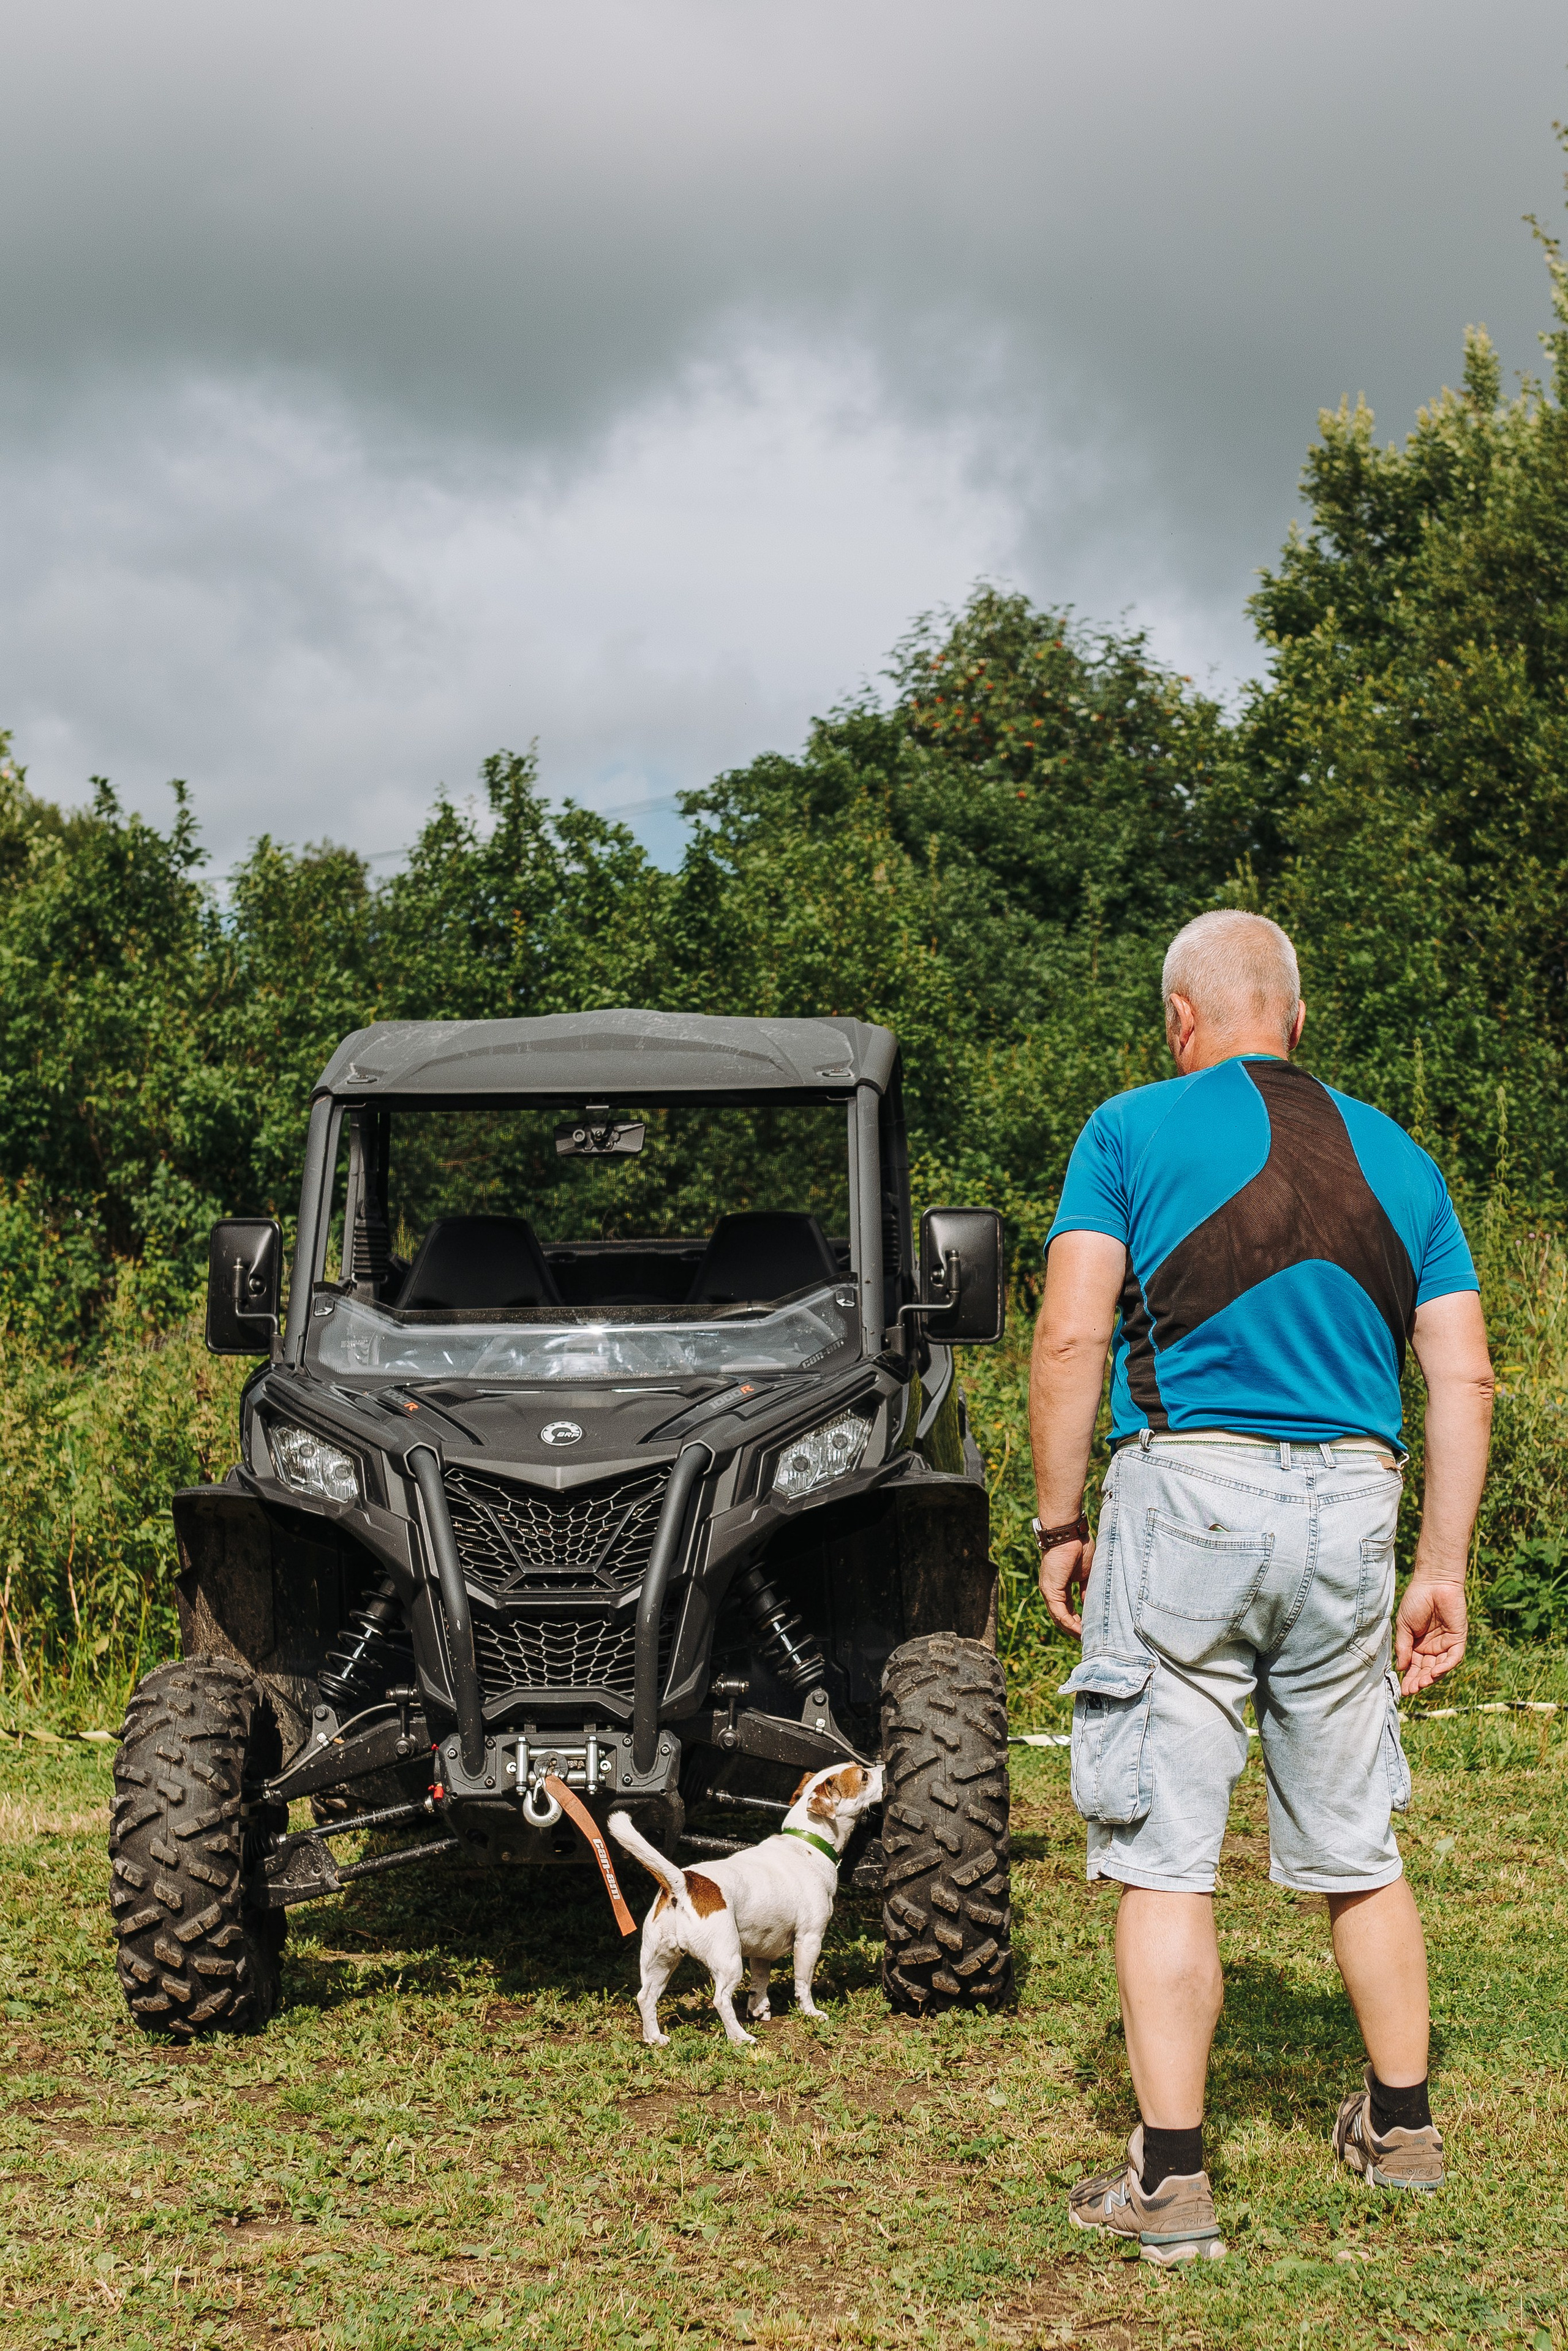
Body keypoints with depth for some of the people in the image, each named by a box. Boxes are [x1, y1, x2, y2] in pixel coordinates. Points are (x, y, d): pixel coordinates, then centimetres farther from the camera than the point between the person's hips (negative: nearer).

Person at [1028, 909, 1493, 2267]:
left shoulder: (1135, 1130, 1)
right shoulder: (1396, 1157, 13)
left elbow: (1070, 1341, -7)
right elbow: (1463, 1377, 8)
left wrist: (1059, 1526, 0)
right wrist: (1444, 1569, 10)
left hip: (1187, 1489, -4)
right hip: (1350, 1505, 4)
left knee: (1166, 1857, 1)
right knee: (1355, 1848, 18)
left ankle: (1170, 2182, 1)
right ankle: (1402, 2128, 30)